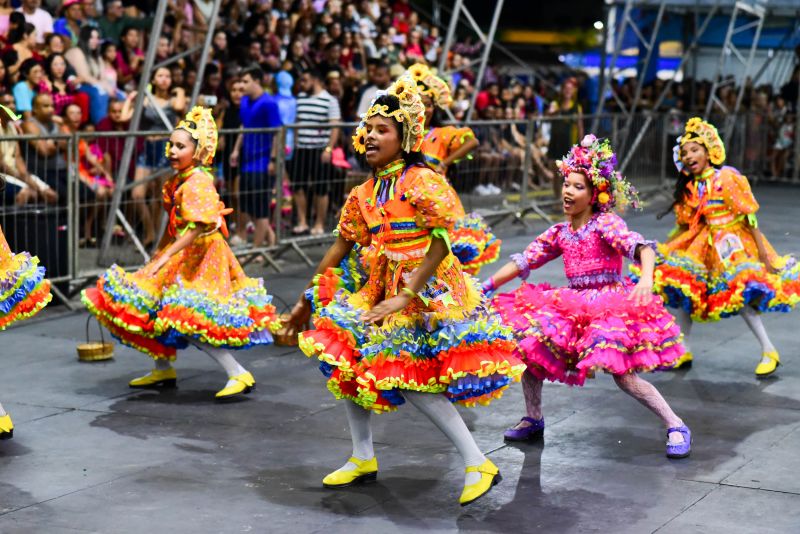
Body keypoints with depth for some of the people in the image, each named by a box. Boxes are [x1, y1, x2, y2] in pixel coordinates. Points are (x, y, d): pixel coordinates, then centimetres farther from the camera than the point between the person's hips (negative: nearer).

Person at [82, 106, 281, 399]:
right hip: (183, 253, 10)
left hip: (199, 255, -10)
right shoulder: (177, 181, 10)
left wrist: (166, 256, -33)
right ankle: (163, 370, 34)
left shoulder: (198, 182, -19)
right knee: (153, 306, 16)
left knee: (190, 321, -19)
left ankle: (239, 375, -14)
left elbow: (197, 227, -29)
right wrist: (158, 254, 21)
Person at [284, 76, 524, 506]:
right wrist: (308, 301, 17)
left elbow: (443, 241, -20)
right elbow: (341, 247, 16)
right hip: (383, 290, 8)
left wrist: (407, 296, -24)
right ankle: (363, 458, 19)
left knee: (411, 379, -18)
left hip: (428, 292, -8)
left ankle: (478, 464, -8)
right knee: (340, 354, 4)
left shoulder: (423, 181, -12)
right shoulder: (364, 193, 10)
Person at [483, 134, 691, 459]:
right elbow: (522, 262, 11)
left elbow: (640, 246, -25)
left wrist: (646, 278, -45)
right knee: (525, 341, -3)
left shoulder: (606, 223, -9)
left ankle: (675, 426, -3)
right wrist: (485, 287, 4)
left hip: (609, 304, -6)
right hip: (573, 307, 6)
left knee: (623, 375, -18)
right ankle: (533, 419, 14)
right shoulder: (559, 233, 9)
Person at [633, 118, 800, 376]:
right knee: (679, 287, -2)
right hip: (706, 243, 7)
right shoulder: (690, 187, 6)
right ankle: (683, 352, 11)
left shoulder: (727, 178, -13)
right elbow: (686, 224, 12)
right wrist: (662, 250, 8)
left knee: (739, 296, -18)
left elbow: (749, 215, -13)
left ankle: (769, 351, -3)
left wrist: (762, 252, -17)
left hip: (733, 242, -7)